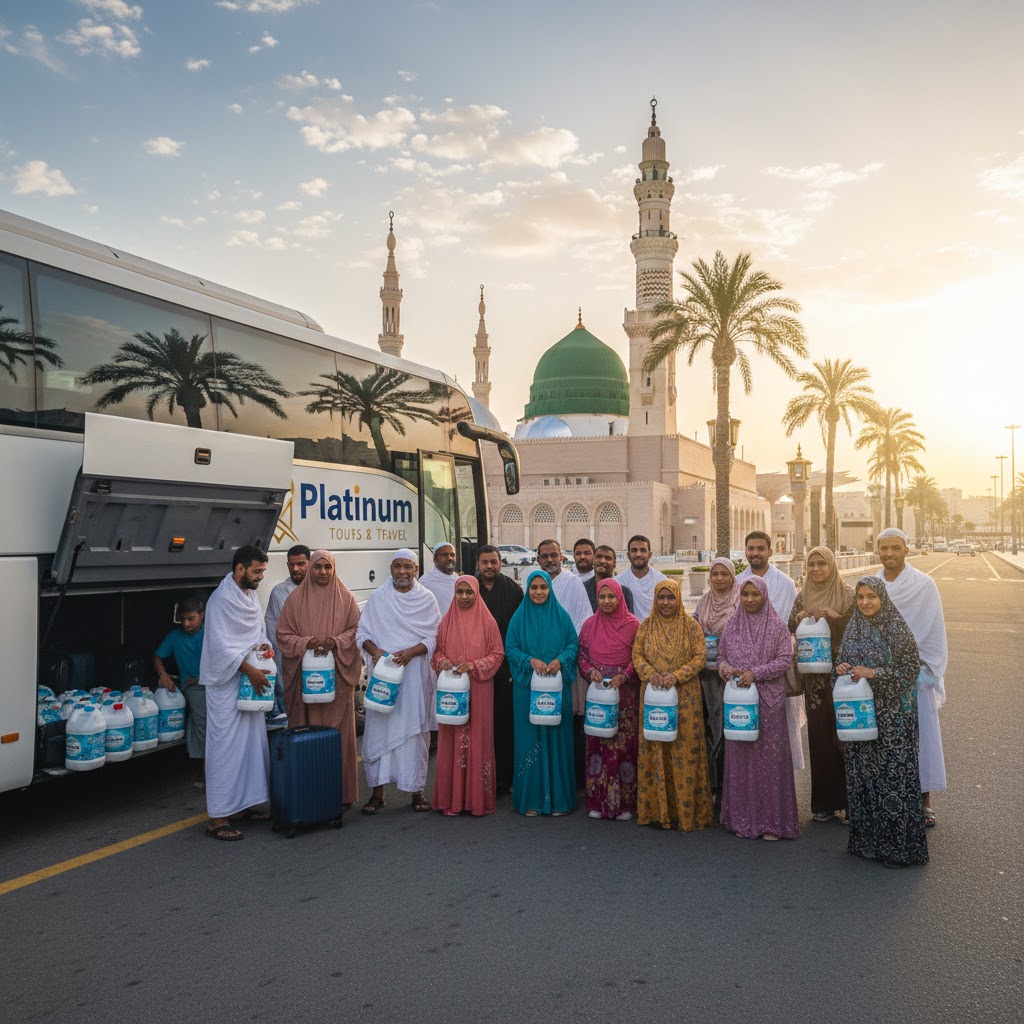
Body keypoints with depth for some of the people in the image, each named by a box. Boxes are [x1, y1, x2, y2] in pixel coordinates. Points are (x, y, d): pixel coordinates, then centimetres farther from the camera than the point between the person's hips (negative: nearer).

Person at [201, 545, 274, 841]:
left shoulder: (251, 596, 12)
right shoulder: (222, 599, -16)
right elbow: (220, 645, -20)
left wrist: (264, 645, 0)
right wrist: (249, 670, -21)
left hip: (251, 682, 9)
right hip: (226, 683, -9)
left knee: (253, 744, 14)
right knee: (225, 747, -5)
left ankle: (246, 803, 27)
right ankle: (217, 817, 2)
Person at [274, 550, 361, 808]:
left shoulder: (345, 598, 5)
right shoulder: (296, 598, 5)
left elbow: (356, 630, 5)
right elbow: (283, 634, 4)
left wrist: (335, 642, -13)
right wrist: (306, 643, -13)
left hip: (338, 676, 0)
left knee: (339, 731, 2)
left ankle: (341, 792, 10)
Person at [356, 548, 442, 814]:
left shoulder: (427, 599, 5)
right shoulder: (377, 597, 5)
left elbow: (434, 637, 3)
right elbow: (362, 633, 6)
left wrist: (412, 651, -13)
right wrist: (375, 650, -13)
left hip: (415, 673, 0)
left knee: (415, 730, 1)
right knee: (379, 729, -1)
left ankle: (416, 790, 12)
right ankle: (377, 793, 8)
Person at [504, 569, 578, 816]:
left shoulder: (561, 616, 4)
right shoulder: (519, 618, 3)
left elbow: (574, 643, 4)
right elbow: (510, 648, 1)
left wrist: (560, 660, -14)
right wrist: (531, 661, -15)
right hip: (527, 686, 0)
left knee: (557, 738, 3)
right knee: (529, 738, 2)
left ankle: (558, 797, 13)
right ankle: (530, 798, 11)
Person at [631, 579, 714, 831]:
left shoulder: (691, 625, 0)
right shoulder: (646, 625, 7)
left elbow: (700, 657, -4)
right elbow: (637, 654, 5)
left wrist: (677, 675, -17)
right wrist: (650, 673, -13)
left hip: (685, 696, -2)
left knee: (685, 750, -1)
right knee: (655, 750, 4)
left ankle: (686, 809, 8)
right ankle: (658, 808, 14)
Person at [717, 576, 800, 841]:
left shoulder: (777, 626, -2)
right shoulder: (732, 625, 8)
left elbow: (785, 659, -6)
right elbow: (721, 655, 14)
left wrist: (755, 673, -16)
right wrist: (724, 666, -9)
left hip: (768, 699, -3)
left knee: (769, 756, -1)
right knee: (739, 755, 6)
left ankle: (772, 820, 9)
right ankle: (743, 817, 16)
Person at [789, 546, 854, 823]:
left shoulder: (846, 594, -2)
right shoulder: (803, 595, 9)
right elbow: (790, 628, 11)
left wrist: (835, 616, -22)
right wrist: (799, 619, -10)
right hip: (813, 674, 3)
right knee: (818, 733, 4)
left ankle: (844, 799, 6)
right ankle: (822, 801, 11)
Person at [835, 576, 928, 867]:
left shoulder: (898, 628, -9)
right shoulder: (853, 628, 8)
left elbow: (911, 669, -10)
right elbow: (842, 660, 18)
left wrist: (873, 673, -18)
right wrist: (840, 668, -4)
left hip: (892, 714, -5)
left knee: (893, 773, -2)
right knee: (862, 773, 9)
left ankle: (898, 845, 10)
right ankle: (867, 838, 22)